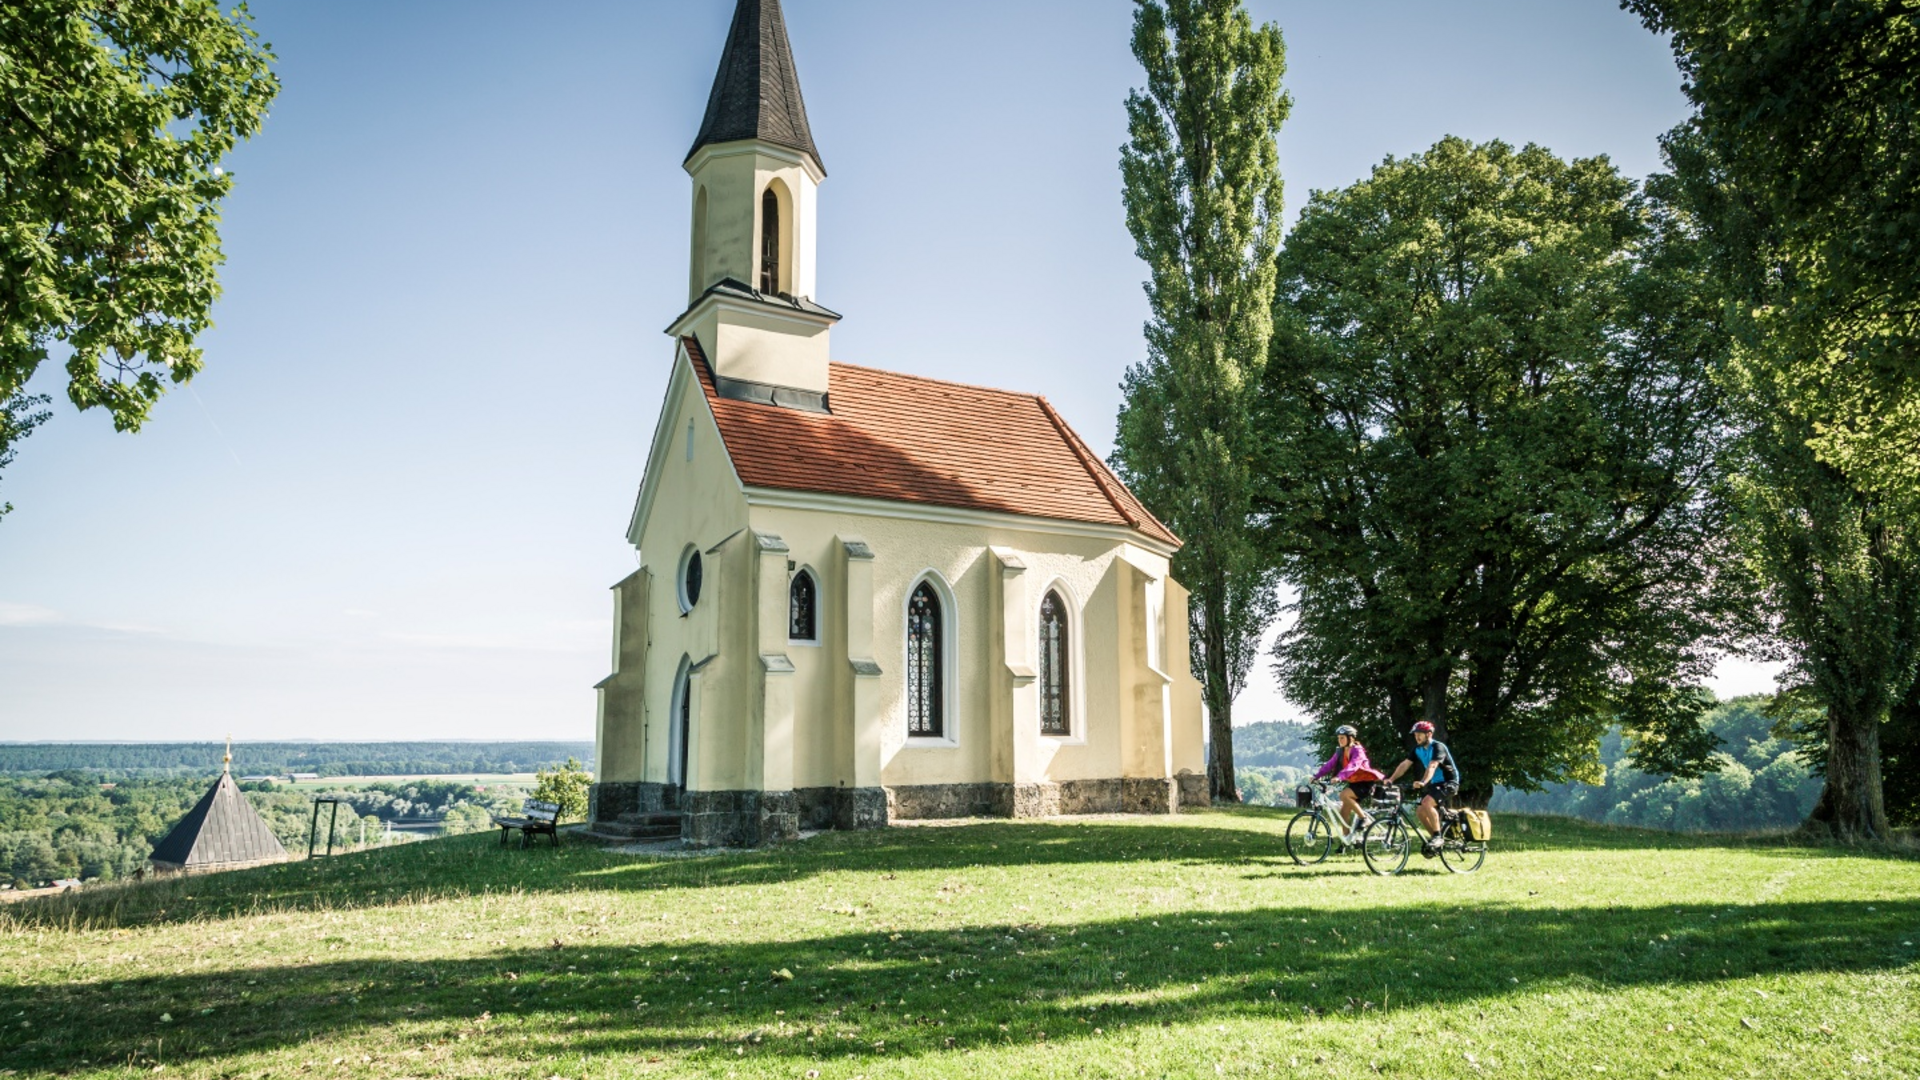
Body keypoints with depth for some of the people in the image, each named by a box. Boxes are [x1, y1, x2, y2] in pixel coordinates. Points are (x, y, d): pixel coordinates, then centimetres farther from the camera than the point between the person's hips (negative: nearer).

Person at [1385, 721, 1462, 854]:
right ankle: (1434, 838, 15)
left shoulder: (1438, 747, -19)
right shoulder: (1417, 749, 3)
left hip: (1448, 783, -8)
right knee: (1420, 811, -2)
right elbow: (1404, 764, -6)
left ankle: (1437, 836, -18)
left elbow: (1432, 766, -36)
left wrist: (1423, 782, -52)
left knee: (1427, 803, -28)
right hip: (1434, 784, 8)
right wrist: (1391, 779, -20)